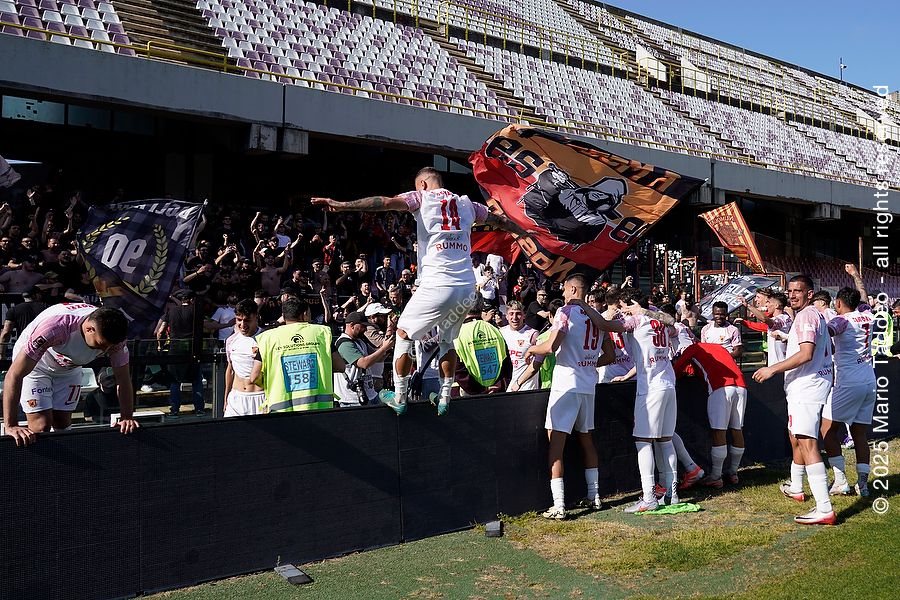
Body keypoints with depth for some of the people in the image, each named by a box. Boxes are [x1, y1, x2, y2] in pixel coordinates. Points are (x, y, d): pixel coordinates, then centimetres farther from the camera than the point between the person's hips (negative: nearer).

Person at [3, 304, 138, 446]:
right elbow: (14, 375, -41)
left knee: (63, 426, 2)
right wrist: (11, 426, -44)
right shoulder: (56, 327, -43)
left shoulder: (113, 336, -28)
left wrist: (127, 418, -29)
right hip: (32, 363, -4)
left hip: (69, 367, 4)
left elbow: (123, 379, -17)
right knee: (41, 427, -13)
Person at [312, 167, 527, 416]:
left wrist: (342, 205, -12)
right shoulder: (466, 204, 19)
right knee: (447, 340, 25)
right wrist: (527, 234, 50)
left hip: (437, 285, -5)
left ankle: (400, 398, 15)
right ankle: (445, 398, 24)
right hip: (467, 287, 5)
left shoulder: (421, 197, 5)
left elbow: (386, 202, -11)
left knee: (404, 334, 14)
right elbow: (500, 221, 32)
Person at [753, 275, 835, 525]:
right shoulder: (817, 315, 19)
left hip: (806, 386, -11)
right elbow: (828, 349, 31)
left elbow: (806, 354, -25)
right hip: (809, 386, 11)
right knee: (796, 438, 25)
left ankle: (824, 509, -24)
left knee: (807, 443, -18)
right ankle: (795, 488, 44)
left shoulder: (806, 316, -14)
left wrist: (772, 369, -21)